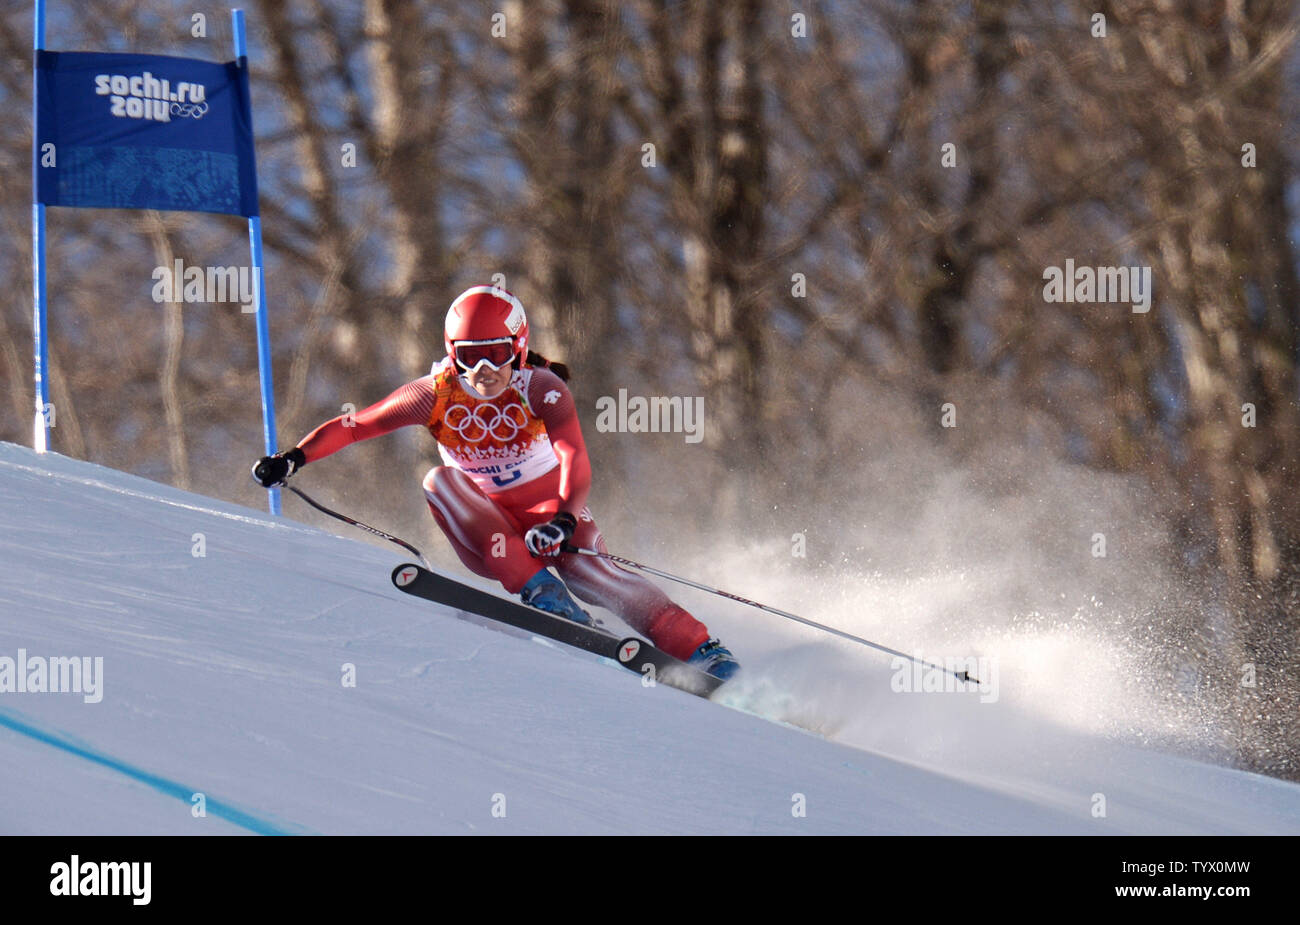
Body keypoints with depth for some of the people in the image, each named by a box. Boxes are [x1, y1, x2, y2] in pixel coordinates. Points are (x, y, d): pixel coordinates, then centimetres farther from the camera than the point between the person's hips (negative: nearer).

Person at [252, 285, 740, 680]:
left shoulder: (542, 390, -16)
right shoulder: (438, 394, -11)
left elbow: (575, 461, -30)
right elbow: (353, 426, -7)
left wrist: (563, 520, -48)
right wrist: (294, 458, -21)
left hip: (549, 511, -2)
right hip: (486, 530, 2)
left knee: (583, 568, -32)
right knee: (440, 481, -26)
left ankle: (700, 649, -33)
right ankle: (540, 591, -35)